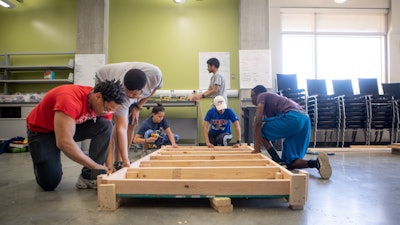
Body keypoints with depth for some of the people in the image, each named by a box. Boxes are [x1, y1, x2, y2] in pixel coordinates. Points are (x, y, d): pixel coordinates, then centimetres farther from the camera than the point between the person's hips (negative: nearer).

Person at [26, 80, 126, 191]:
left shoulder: (104, 104, -16)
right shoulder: (70, 100, -37)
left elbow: (107, 134, -8)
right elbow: (63, 142, -40)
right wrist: (96, 166, -36)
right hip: (42, 130, -5)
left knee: (106, 125, -22)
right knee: (50, 183, -12)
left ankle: (89, 176, -15)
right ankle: (41, 162, 22)